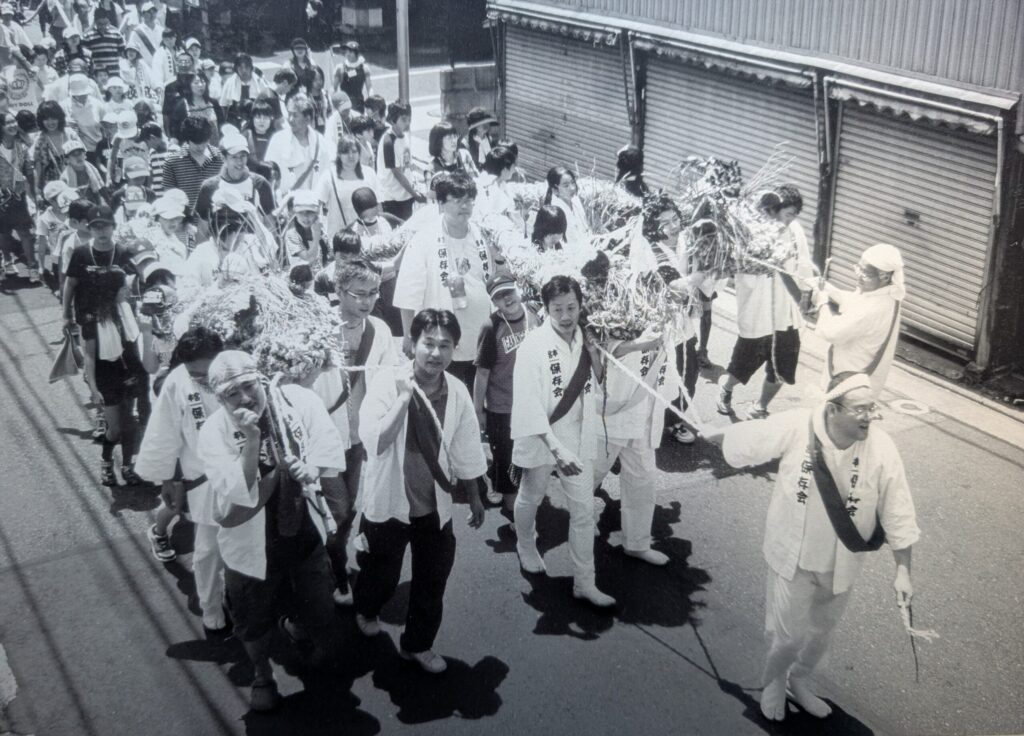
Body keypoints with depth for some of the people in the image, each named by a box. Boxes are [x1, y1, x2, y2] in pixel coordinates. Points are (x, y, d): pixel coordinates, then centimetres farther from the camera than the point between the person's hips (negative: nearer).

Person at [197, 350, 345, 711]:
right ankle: (263, 676, 48)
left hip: (305, 536, 2)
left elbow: (330, 449, -13)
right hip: (252, 547, -2)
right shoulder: (214, 432, -20)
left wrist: (313, 467, -35)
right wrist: (251, 441, -38)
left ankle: (291, 625, 54)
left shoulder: (298, 400, -16)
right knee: (254, 623, 19)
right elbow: (239, 497, -28)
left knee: (321, 619, 19)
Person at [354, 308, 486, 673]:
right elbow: (375, 442, -31)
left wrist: (475, 498, 13)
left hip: (435, 505, 3)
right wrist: (404, 397, -35)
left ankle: (418, 643, 36)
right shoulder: (386, 382, -20)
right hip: (389, 502, -3)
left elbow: (465, 451, 5)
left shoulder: (457, 392, -8)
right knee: (381, 574, 18)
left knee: (432, 580, 13)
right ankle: (365, 610, 52)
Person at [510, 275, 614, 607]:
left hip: (578, 438, 4)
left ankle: (584, 582, 18)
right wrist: (555, 447, -33)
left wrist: (595, 356, -8)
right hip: (540, 439, -4)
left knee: (584, 511, 6)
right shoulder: (533, 345, -22)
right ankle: (526, 546, 51)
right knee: (530, 499, 21)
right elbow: (528, 403, -26)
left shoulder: (585, 338, -5)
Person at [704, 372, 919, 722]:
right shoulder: (795, 428, -26)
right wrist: (710, 436, 10)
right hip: (793, 554, -2)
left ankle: (800, 681, 53)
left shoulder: (881, 448, -22)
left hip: (840, 562, 2)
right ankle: (774, 681, 42)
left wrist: (903, 570, -10)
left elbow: (897, 513, -12)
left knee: (821, 632, 23)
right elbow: (746, 438, -7)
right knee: (787, 633, 8)